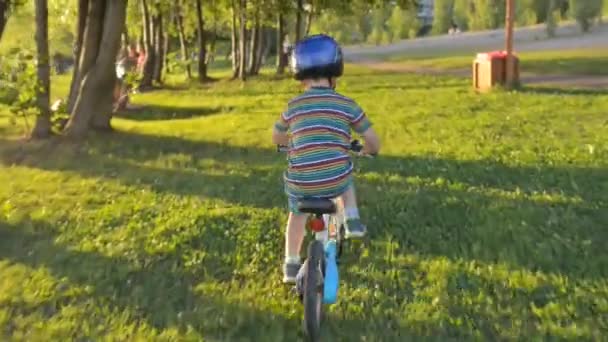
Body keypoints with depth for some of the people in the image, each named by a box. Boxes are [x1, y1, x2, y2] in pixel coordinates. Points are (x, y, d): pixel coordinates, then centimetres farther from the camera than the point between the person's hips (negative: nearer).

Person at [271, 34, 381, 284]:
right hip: (335, 182, 0)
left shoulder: (293, 106, 3)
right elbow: (373, 142, 4)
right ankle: (352, 221, 25)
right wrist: (364, 150, 28)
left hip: (301, 184, 1)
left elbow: (276, 137, 21)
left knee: (297, 214, 31)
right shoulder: (346, 105, -1)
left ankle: (291, 264, 33)